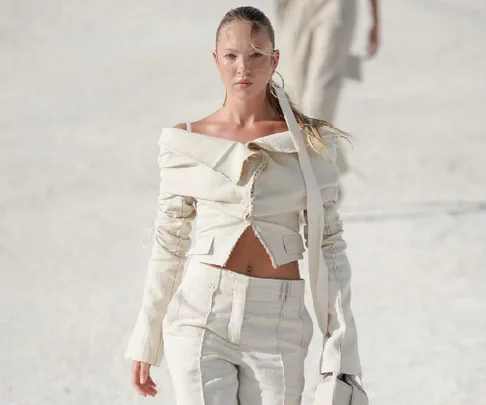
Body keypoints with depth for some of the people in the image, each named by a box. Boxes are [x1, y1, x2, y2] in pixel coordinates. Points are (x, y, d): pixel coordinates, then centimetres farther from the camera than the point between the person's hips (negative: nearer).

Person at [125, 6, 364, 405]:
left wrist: (341, 349, -3)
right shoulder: (187, 143, 3)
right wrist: (145, 343, 13)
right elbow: (169, 245, 11)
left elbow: (328, 245, 3)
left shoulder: (310, 143, 3)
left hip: (278, 325, 0)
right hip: (201, 316, 0)